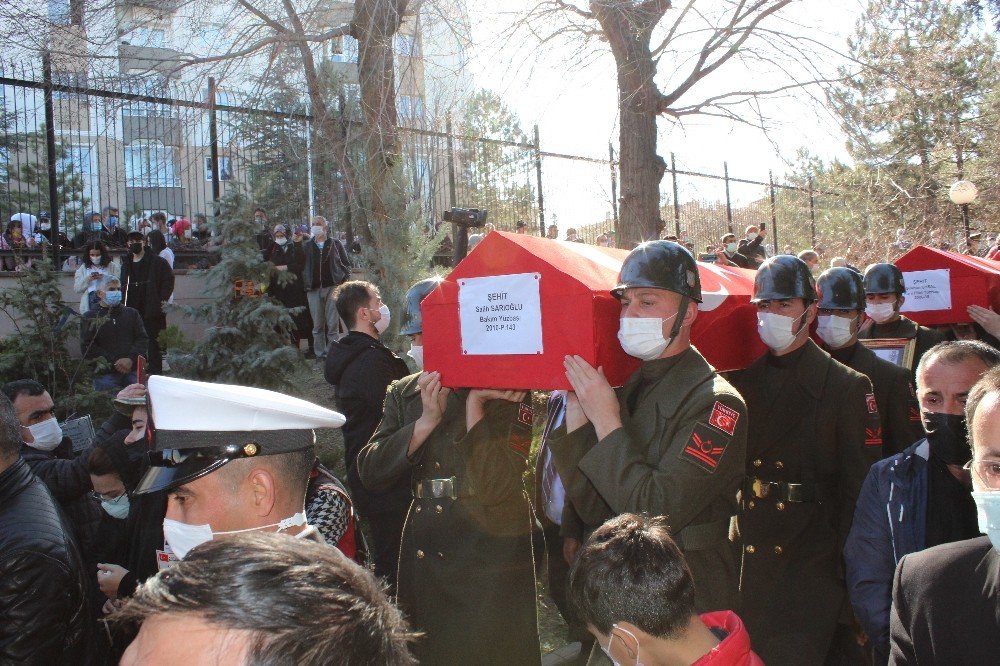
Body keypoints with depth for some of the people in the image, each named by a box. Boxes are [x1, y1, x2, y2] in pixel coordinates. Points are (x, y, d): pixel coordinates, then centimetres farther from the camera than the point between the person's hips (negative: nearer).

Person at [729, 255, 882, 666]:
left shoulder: (846, 387, -2)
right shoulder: (742, 382, 7)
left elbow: (860, 488, -3)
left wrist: (847, 562, -8)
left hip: (810, 567, -3)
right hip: (747, 562, 3)